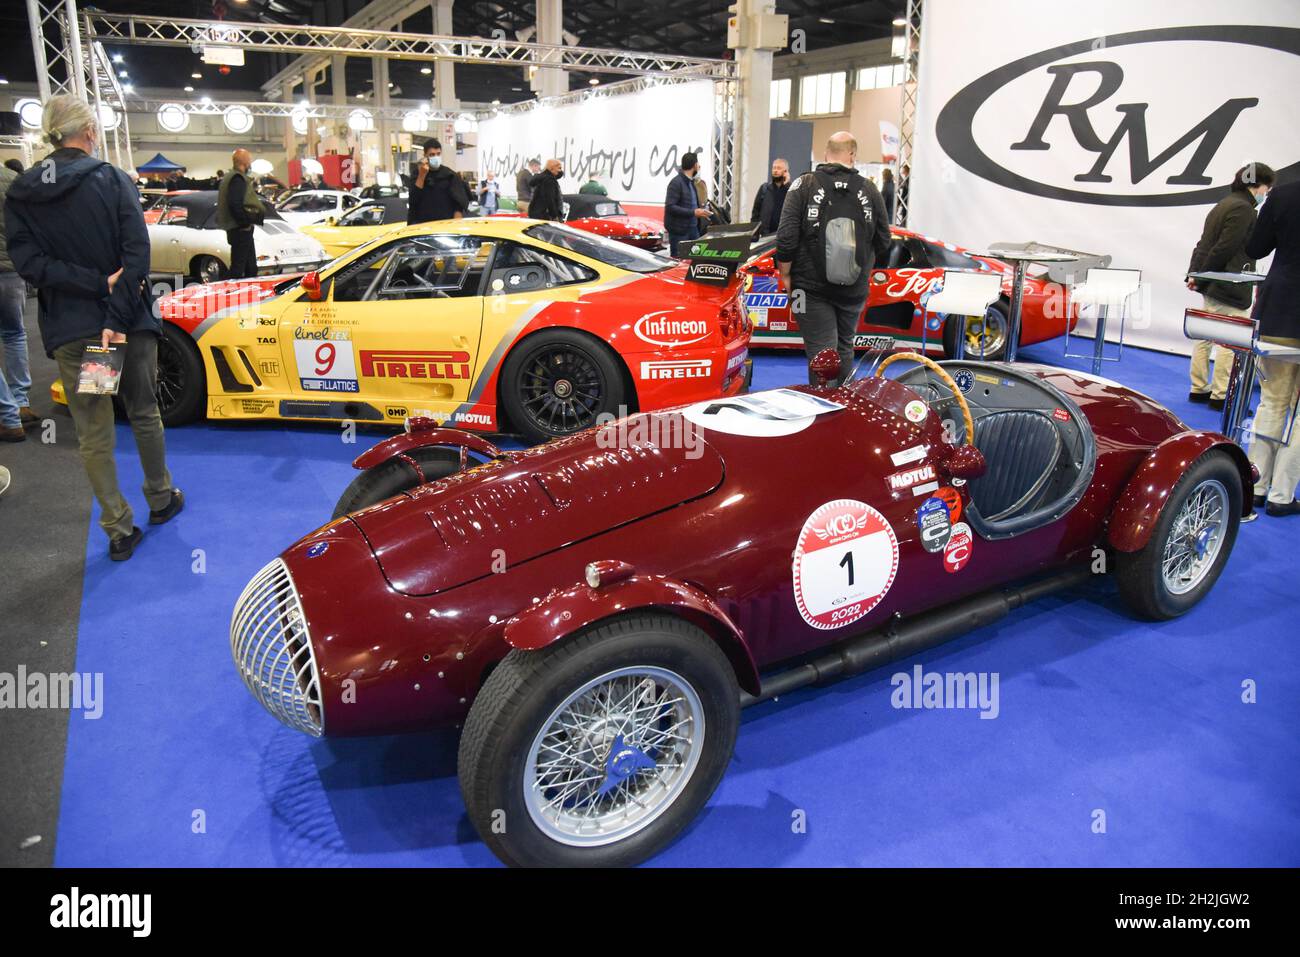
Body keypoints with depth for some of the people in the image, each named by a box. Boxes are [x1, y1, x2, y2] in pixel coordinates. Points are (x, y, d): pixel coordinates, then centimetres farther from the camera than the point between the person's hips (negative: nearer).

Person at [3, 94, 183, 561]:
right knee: (144, 415, 18)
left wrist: (97, 285, -14)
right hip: (129, 319, -1)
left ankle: (119, 530, 12)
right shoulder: (113, 180, -5)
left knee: (93, 435, 8)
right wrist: (115, 315, -18)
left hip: (69, 331, 1)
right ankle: (160, 499, 32)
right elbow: (136, 254, -16)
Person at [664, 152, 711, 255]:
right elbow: (670, 207, -20)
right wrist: (693, 212, -22)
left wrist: (700, 208, 6)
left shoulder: (691, 182, 14)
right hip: (679, 231, -8)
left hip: (693, 228, 8)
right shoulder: (676, 183, -13)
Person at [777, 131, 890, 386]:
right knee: (844, 347, 19)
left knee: (821, 351, -2)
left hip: (812, 286, -3)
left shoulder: (804, 185, -7)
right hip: (855, 289, 3)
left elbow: (786, 237, -12)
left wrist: (785, 276, -1)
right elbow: (883, 242, 8)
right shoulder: (869, 190, 2)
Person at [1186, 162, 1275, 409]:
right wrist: (1201, 277, -11)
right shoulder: (1243, 208, -15)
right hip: (1229, 288, -10)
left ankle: (1199, 388, 21)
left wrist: (1197, 275, 7)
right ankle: (1220, 395, -2)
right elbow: (1224, 248, -19)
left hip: (1213, 287, 10)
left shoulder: (1224, 204, 16)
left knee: (1206, 336, 14)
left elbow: (1204, 244, 14)